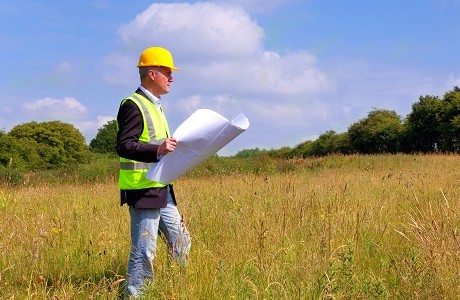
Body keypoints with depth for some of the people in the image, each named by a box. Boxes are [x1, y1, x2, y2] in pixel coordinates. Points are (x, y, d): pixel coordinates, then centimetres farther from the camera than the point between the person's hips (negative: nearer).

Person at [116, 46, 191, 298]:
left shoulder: (154, 105, 19)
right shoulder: (133, 105, -13)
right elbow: (124, 146, -22)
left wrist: (170, 147, 17)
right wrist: (157, 150, -33)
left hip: (161, 190, 10)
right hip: (143, 191, -10)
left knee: (181, 243, 14)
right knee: (144, 251, -5)